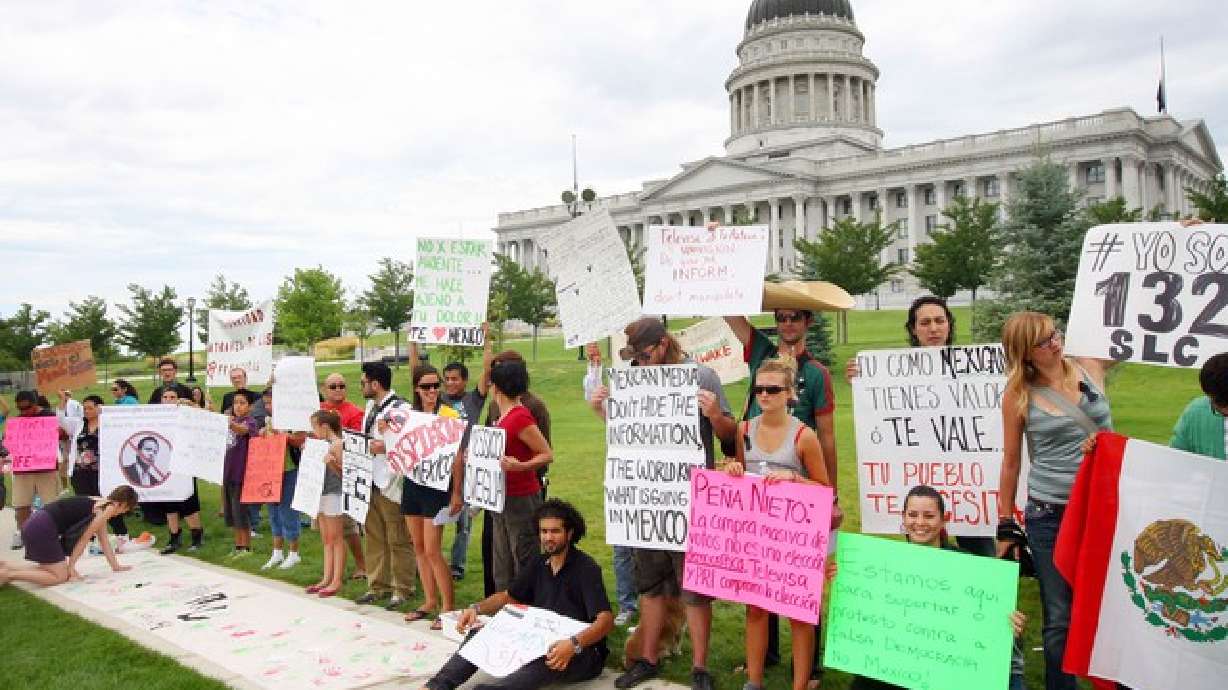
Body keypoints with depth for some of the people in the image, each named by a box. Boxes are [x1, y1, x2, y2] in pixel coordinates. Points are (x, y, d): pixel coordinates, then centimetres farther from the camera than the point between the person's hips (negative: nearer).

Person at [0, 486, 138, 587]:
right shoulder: (108, 509, -8)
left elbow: (104, 540, 24)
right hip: (43, 529, -9)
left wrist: (116, 566, 27)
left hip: (35, 524, 9)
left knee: (62, 571, 14)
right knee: (60, 577, -6)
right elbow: (84, 538, -6)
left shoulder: (100, 504, 19)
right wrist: (71, 566, 2)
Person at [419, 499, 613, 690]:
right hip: (541, 643, 7)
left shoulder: (586, 568, -13)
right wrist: (477, 608, -2)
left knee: (545, 662, -41)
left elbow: (606, 620, -23)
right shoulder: (539, 564, 9)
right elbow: (508, 596, 18)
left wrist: (574, 644, -40)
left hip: (582, 652, -7)